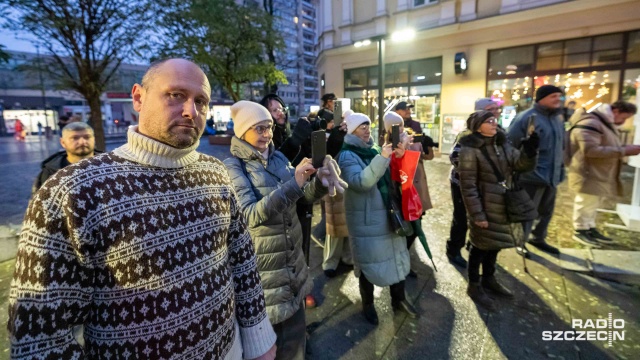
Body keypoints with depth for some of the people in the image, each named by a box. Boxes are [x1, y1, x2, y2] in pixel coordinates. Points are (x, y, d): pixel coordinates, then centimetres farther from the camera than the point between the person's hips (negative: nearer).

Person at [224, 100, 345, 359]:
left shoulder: (278, 157, 4)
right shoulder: (233, 166, -13)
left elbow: (303, 196, 6)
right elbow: (251, 214, -26)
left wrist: (320, 179, -16)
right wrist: (294, 183, -34)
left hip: (292, 259, 6)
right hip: (262, 266, -5)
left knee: (295, 329, 22)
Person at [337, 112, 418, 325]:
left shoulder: (374, 149, 8)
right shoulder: (347, 156, -11)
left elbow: (392, 176, 16)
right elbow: (361, 182, -29)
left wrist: (399, 156, -1)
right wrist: (381, 158, -35)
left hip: (389, 214, 7)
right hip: (366, 219, -6)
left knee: (396, 256, 16)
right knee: (369, 261, 7)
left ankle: (398, 299, 37)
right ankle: (368, 304, 30)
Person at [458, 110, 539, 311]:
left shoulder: (502, 144, 5)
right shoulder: (470, 150, -17)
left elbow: (522, 165, 0)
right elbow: (468, 186, -18)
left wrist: (530, 150, -20)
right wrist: (477, 214, -19)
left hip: (504, 205, 7)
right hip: (485, 207, -7)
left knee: (495, 244, 20)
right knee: (481, 246, 7)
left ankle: (489, 279, 40)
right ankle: (474, 285, 26)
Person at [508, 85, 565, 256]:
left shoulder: (557, 118, 12)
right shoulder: (527, 118, -15)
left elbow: (559, 146, 21)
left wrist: (560, 169, 19)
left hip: (551, 175, 8)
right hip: (532, 175, -8)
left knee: (546, 211, 20)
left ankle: (538, 238, 39)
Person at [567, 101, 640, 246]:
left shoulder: (607, 123, 15)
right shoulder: (590, 123, -21)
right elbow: (591, 150, -29)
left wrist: (626, 149, 9)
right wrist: (623, 151, -25)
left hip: (600, 174, 10)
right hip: (589, 174, -10)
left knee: (592, 204, 19)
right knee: (587, 203, 2)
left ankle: (590, 229, 31)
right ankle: (580, 231, 16)